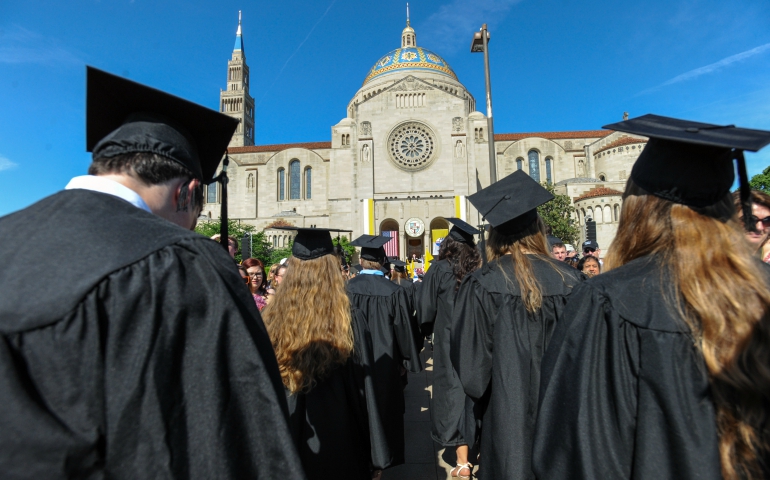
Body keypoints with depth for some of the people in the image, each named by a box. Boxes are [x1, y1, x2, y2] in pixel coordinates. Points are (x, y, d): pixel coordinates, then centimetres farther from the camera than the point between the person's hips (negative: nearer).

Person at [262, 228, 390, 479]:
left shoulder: (273, 318, -13)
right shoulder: (350, 320, -18)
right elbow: (364, 392, -12)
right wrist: (374, 457, -1)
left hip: (285, 442, 2)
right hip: (338, 443, -1)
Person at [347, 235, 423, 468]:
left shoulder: (346, 289, -13)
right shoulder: (395, 292, -17)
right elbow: (406, 332, -9)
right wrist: (406, 361, 5)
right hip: (385, 363, -1)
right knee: (385, 409, 18)